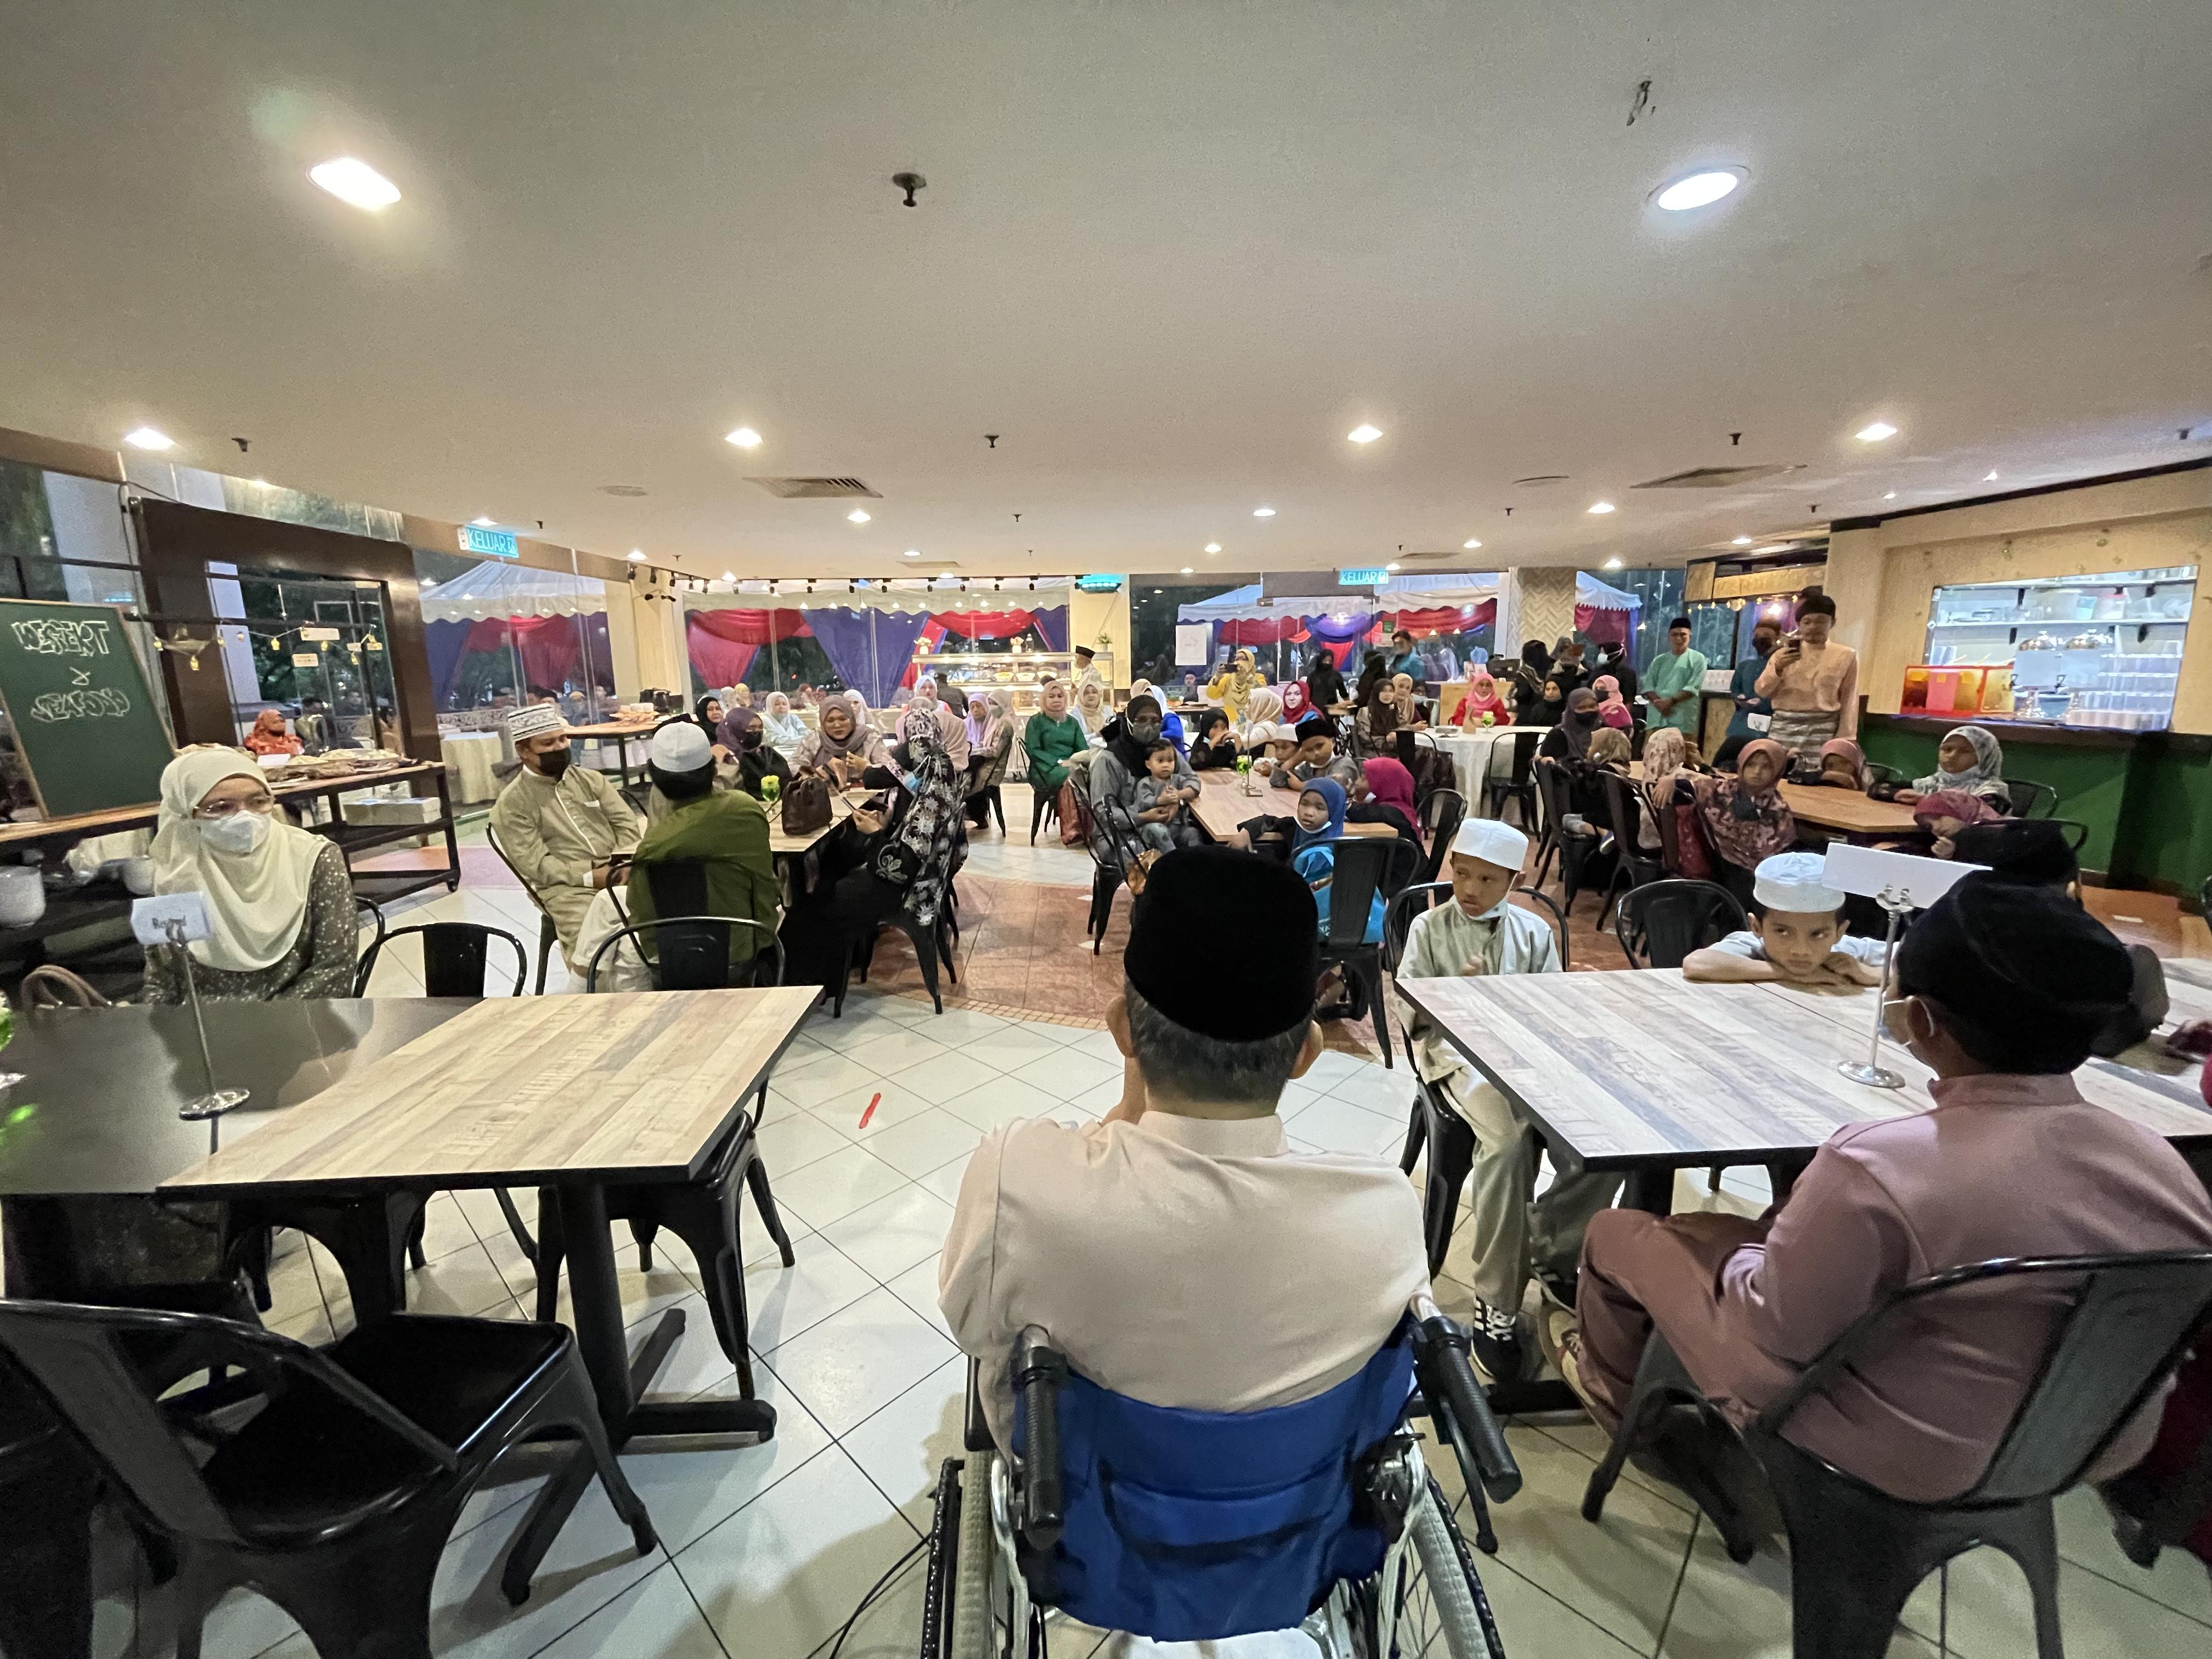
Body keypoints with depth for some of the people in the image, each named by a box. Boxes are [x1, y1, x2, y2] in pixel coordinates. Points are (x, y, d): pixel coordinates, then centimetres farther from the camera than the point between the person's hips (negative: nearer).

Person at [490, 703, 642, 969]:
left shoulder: (590, 779, 17)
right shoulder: (511, 804, 4)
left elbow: (626, 822, 11)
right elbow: (535, 865, -5)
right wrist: (591, 875, -17)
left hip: (618, 871, 4)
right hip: (567, 885, -4)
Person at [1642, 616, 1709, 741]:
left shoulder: (1697, 659, 6)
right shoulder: (1659, 660, 16)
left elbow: (1693, 688, -5)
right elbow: (1648, 686, 6)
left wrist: (1671, 701, -17)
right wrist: (1659, 703, -12)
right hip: (1657, 719, 3)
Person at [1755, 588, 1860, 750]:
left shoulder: (1846, 656, 5)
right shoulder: (1784, 654, 10)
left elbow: (1849, 703, 4)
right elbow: (1761, 691, 4)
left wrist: (1844, 741, -1)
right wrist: (1778, 668, -13)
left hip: (1822, 730, -2)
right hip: (1783, 728, 2)